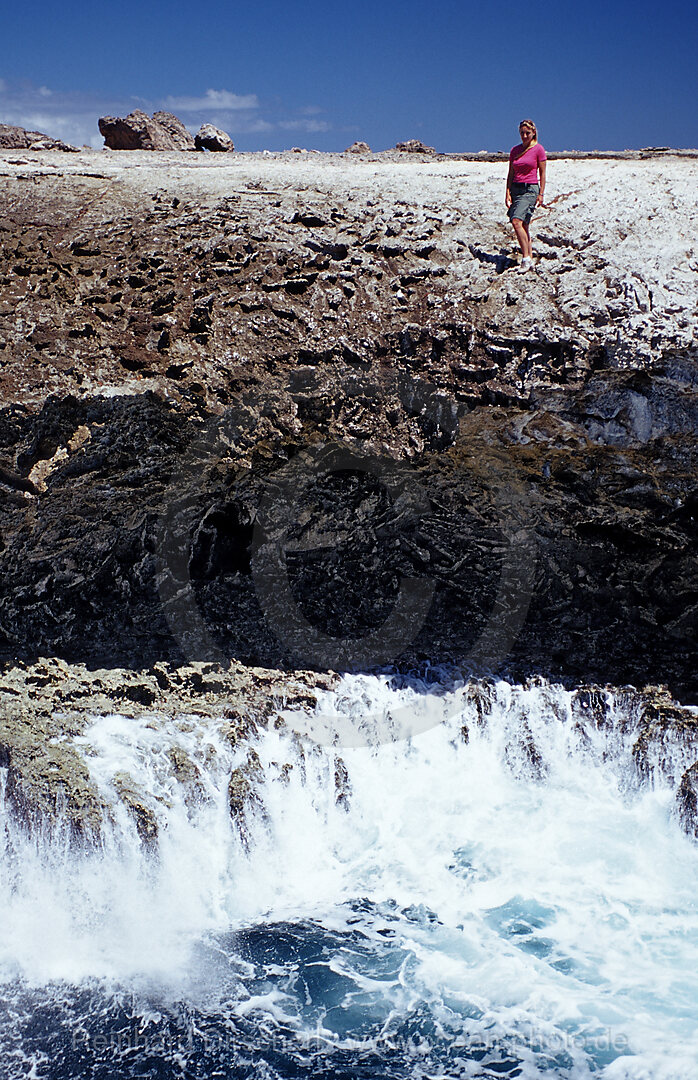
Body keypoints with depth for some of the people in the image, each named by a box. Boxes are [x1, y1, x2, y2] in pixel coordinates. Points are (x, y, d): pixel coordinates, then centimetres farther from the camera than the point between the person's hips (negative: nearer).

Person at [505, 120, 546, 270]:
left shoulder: (538, 149, -1)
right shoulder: (515, 150, 12)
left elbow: (542, 173, -1)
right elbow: (511, 173, 13)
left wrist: (541, 194, -6)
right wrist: (508, 192, 3)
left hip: (530, 189, -6)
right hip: (515, 189, 6)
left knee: (517, 221, -22)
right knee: (523, 226, 5)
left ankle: (526, 257, -17)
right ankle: (529, 259, 12)